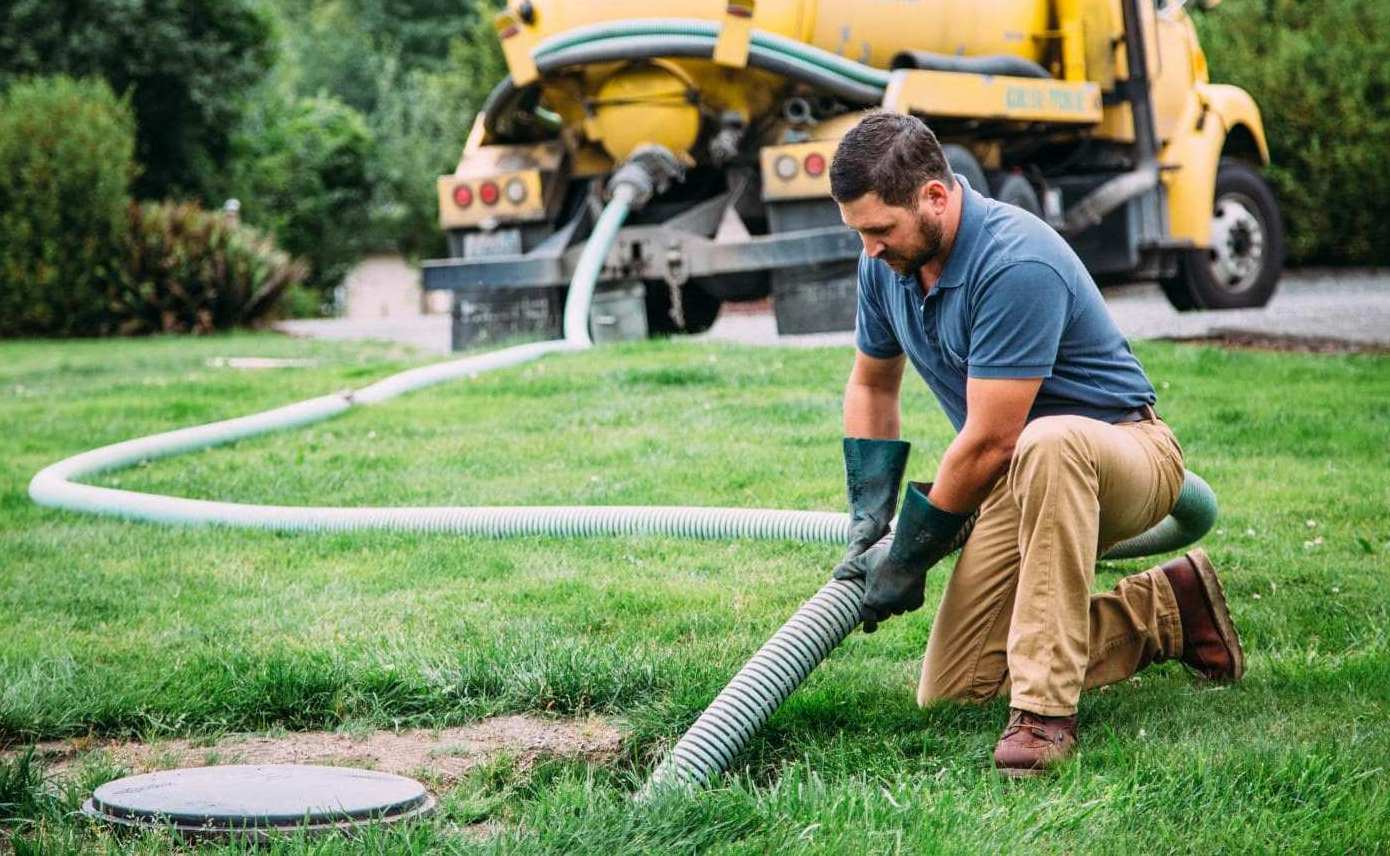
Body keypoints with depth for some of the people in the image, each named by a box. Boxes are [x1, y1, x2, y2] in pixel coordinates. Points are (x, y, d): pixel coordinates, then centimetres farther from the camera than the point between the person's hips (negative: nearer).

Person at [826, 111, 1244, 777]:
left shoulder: (1016, 265, -29)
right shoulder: (887, 262, -2)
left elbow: (989, 442, -27)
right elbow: (872, 385, 15)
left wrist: (908, 555, -15)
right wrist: (867, 523, 7)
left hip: (1124, 453, -8)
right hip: (1020, 477, 8)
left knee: (1047, 444, -45)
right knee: (949, 691, -3)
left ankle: (1045, 709, -37)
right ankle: (1163, 610, 12)